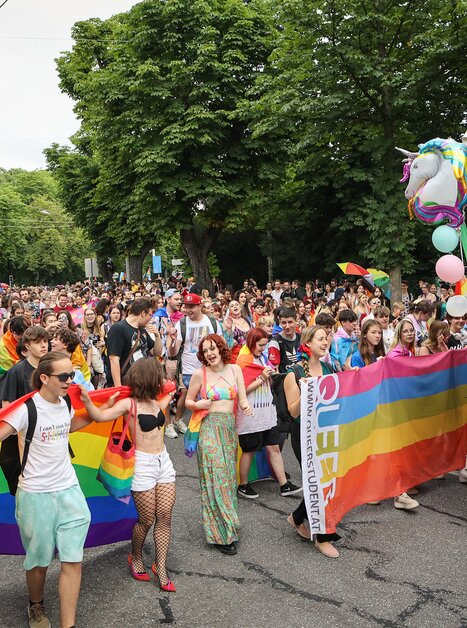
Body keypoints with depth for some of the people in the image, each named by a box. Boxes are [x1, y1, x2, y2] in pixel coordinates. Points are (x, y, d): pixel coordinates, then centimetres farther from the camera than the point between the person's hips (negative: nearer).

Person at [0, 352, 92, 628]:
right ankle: (36, 606, 44)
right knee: (39, 561, 15)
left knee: (72, 560, 0)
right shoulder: (27, 407, -17)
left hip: (69, 490, 4)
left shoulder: (65, 403, 3)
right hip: (36, 494, -4)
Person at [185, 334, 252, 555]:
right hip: (209, 428, -3)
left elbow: (242, 399, 5)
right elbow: (188, 401, 6)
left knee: (228, 476, 9)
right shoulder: (199, 373, -3)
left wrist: (246, 406, -17)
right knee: (215, 478, -4)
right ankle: (220, 534, 5)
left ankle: (228, 525, 24)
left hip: (230, 428, 4)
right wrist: (197, 405, -14)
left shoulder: (235, 369, 5)